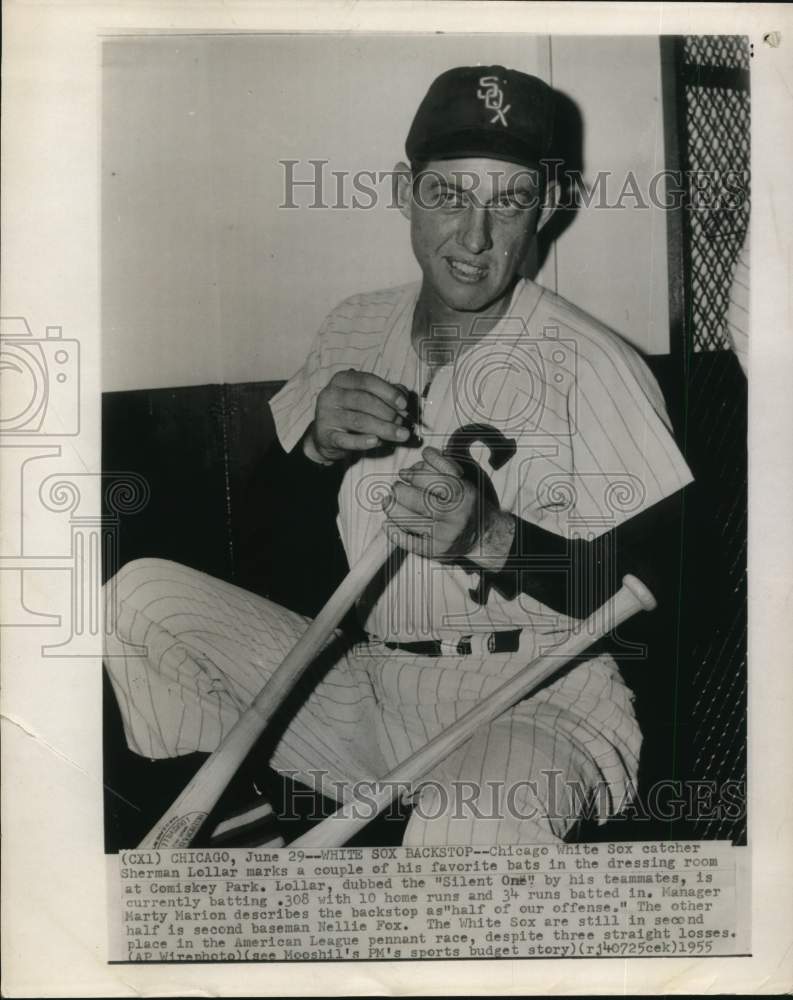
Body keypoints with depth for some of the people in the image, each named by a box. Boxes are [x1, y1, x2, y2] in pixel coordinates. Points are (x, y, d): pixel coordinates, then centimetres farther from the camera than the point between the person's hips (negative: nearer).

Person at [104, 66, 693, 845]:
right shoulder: (354, 328, 7)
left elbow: (651, 589, -11)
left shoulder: (593, 365, -10)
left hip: (535, 703, -5)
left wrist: (490, 539, -25)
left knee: (469, 826, -39)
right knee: (141, 595, -5)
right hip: (366, 687, 6)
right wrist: (318, 443, -9)